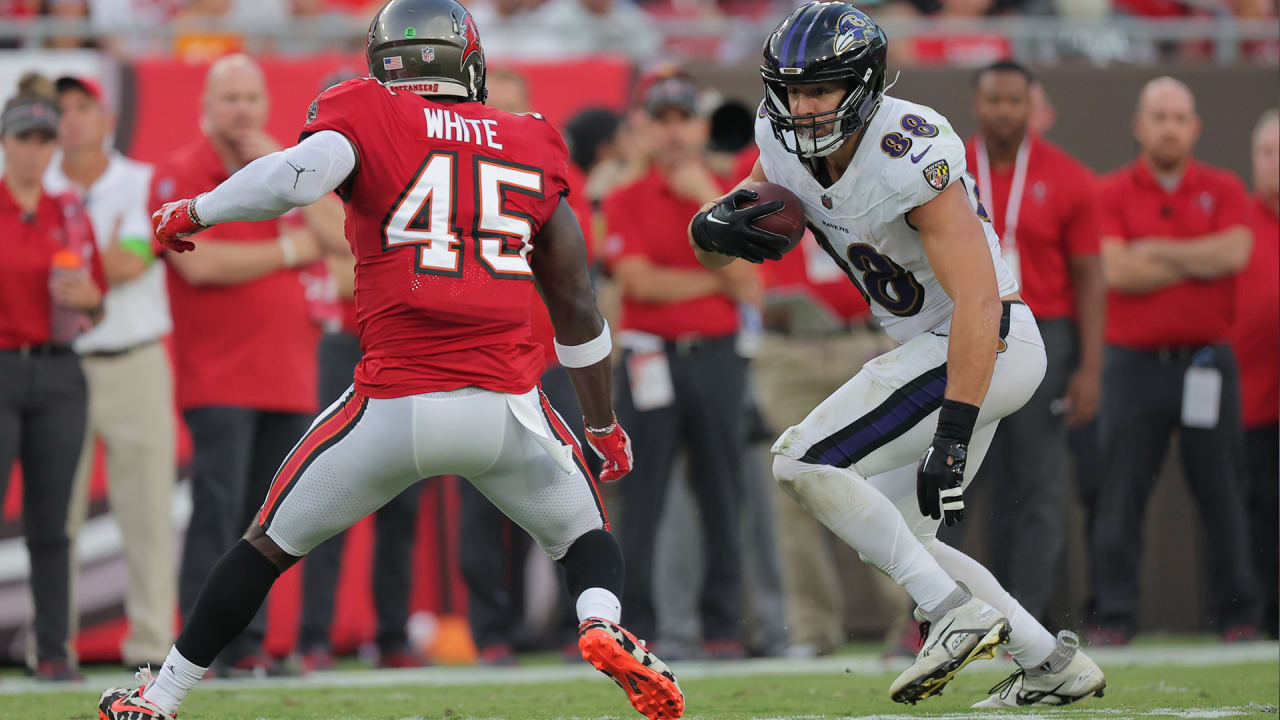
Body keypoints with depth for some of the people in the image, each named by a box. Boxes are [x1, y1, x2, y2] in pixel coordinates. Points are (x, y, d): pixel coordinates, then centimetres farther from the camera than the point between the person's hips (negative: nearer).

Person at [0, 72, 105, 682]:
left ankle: (53, 651, 5)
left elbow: (97, 302, 15)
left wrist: (84, 295, -5)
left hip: (58, 375, 4)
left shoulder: (71, 215, 11)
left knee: (50, 523, 3)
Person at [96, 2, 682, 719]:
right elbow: (577, 309, 19)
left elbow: (295, 176, -18)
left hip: (395, 408, -1)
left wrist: (192, 213, 1)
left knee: (271, 544, 17)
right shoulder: (531, 148, 15)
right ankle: (604, 625, -9)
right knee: (584, 534, 23)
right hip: (507, 404, 1)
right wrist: (605, 425, 30)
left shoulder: (366, 118, 4)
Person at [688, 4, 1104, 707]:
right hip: (928, 349, 9)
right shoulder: (787, 146, -2)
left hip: (988, 346, -9)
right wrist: (715, 225, -15)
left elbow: (979, 300, -32)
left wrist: (953, 435, -37)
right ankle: (1052, 663, 17)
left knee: (804, 463, -15)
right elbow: (707, 251, 11)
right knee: (893, 536, 13)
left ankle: (957, 612, -16)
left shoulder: (908, 155, -26)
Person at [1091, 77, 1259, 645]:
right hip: (1134, 360, -1)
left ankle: (1235, 613, 10)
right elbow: (1117, 271, -10)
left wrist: (1155, 252, -7)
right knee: (1121, 493, -4)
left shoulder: (1224, 191, 9)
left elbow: (1235, 252, -10)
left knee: (1221, 491, 3)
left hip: (1206, 361, 1)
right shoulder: (1112, 194, 4)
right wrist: (1200, 263, -5)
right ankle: (1114, 614, 0)